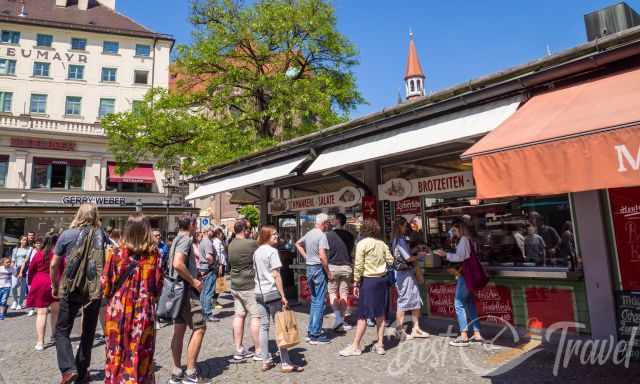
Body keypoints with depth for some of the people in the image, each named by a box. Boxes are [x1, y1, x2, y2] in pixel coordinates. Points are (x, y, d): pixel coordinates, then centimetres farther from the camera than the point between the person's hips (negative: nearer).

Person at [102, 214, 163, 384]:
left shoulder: (115, 254, -8)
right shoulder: (154, 255, -7)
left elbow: (106, 286, -2)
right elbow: (158, 286, -2)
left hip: (118, 311, 0)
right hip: (145, 312, 0)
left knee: (117, 355, 16)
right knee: (142, 356, 12)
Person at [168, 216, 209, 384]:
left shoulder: (177, 239, 15)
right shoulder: (185, 239, -15)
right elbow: (178, 264, -28)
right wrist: (194, 281, -19)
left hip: (179, 289, 10)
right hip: (186, 289, -10)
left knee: (179, 330, 11)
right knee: (199, 328, -5)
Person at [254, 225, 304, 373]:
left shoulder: (256, 252, 11)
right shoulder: (272, 251, -11)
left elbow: (256, 274, 15)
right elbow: (276, 276, -15)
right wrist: (283, 296, -13)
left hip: (259, 292, 7)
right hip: (272, 293, -7)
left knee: (263, 326, 11)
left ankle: (266, 361, 18)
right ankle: (285, 363, 5)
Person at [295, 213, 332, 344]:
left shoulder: (309, 233, 10)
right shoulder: (322, 235, -15)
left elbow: (298, 244, 26)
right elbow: (322, 256, -23)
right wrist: (328, 272, -14)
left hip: (309, 268, 9)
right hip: (319, 269, -8)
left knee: (314, 301, 18)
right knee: (319, 303, -1)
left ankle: (311, 331, 24)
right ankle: (315, 335, 3)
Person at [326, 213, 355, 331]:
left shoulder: (329, 235, -9)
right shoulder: (350, 236, 3)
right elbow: (351, 251, 11)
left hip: (333, 267, -3)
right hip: (346, 267, 3)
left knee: (332, 293, 7)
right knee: (344, 294, 9)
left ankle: (338, 317, -7)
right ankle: (341, 320, 15)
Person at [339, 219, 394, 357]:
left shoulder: (362, 243, -10)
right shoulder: (382, 244, 3)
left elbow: (358, 266, -12)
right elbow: (390, 261, 5)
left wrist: (356, 283, -6)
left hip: (368, 280, -5)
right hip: (382, 279, 6)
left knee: (363, 314, 1)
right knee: (380, 313, 13)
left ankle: (355, 346, 8)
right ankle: (380, 344, 21)